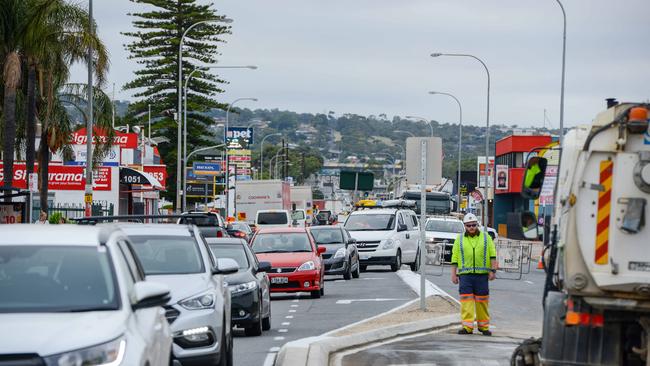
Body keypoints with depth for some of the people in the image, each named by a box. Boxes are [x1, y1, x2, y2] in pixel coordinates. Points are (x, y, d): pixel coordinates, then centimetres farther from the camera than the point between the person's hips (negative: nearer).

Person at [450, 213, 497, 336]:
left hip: (482, 274, 0)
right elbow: (454, 257, 9)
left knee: (482, 301, 3)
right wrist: (453, 274, 3)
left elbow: (493, 255, 5)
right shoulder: (459, 239, 10)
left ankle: (484, 326, 12)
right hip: (465, 274, 0)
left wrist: (493, 270, -5)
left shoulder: (486, 238, 9)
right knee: (466, 300, -7)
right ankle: (467, 326, -8)